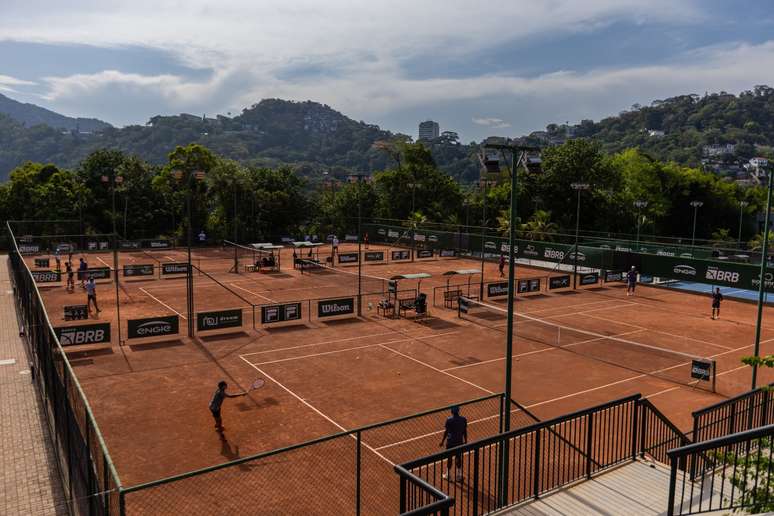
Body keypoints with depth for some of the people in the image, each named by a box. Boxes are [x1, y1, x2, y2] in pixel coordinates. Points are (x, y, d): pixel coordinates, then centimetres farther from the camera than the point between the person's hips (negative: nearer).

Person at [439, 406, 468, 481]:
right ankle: (459, 475, 22)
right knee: (458, 458, 14)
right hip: (459, 442, 2)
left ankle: (448, 475, 23)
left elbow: (446, 432, -10)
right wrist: (465, 441, 13)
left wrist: (442, 441, 2)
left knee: (449, 458, 11)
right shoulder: (463, 419, -7)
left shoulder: (449, 419, -15)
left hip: (450, 442, -2)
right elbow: (465, 432, 0)